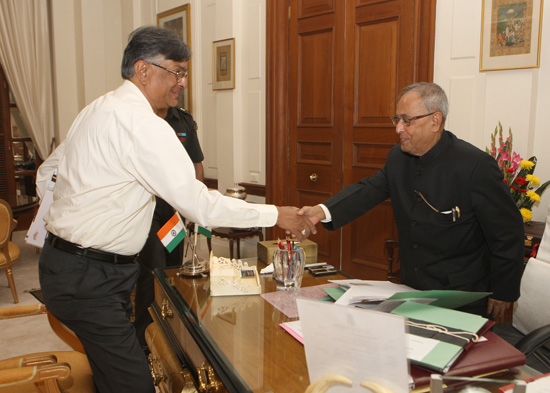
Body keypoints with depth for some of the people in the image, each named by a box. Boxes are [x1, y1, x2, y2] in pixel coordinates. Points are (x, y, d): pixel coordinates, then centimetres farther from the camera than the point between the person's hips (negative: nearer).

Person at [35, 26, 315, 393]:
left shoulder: (97, 110, 11)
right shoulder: (142, 123, -20)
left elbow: (47, 174, 20)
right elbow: (199, 205, -23)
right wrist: (276, 215, -15)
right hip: (89, 280, -10)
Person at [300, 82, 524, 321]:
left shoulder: (477, 166, -19)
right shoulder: (398, 158, 2)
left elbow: (508, 233, -13)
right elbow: (368, 190, -5)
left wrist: (501, 294, -7)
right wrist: (322, 211, -23)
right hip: (411, 289, 5)